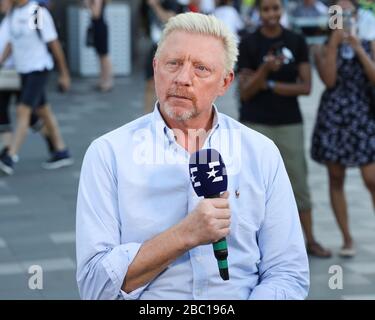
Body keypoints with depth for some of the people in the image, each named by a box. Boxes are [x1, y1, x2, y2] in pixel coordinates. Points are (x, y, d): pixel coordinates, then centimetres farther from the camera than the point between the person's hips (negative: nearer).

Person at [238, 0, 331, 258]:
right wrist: (265, 69, -22)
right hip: (256, 124, -1)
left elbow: (306, 86, -4)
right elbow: (245, 92, -6)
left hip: (290, 123, 2)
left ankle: (310, 241, 17)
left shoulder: (297, 42, 2)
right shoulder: (249, 44, -3)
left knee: (299, 183, 7)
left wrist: (270, 85, -12)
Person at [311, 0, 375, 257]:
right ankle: (347, 239, 14)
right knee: (336, 180, 5)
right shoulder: (323, 49, 5)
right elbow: (329, 80, -11)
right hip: (333, 117, 1)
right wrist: (335, 42, -12)